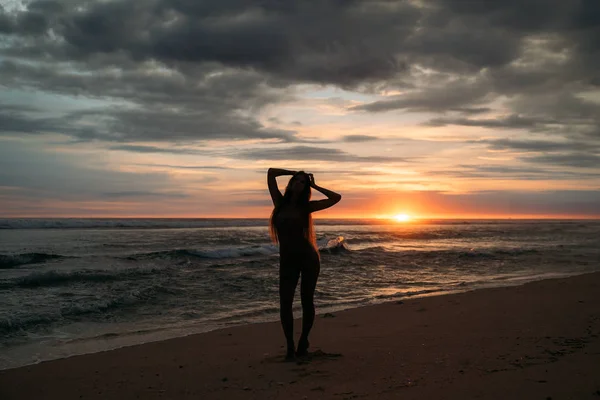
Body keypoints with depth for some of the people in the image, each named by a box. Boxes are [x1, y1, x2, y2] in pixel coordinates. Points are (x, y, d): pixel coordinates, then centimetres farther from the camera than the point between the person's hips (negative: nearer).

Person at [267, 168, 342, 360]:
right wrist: (296, 172, 12)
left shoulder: (306, 206, 2)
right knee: (285, 303, -7)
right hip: (287, 261, 1)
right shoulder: (280, 201, 6)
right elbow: (271, 172, 9)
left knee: (307, 301, 5)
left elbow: (336, 198, -1)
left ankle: (303, 342, 22)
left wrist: (314, 185, 6)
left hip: (308, 257, -1)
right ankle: (290, 346, 7)